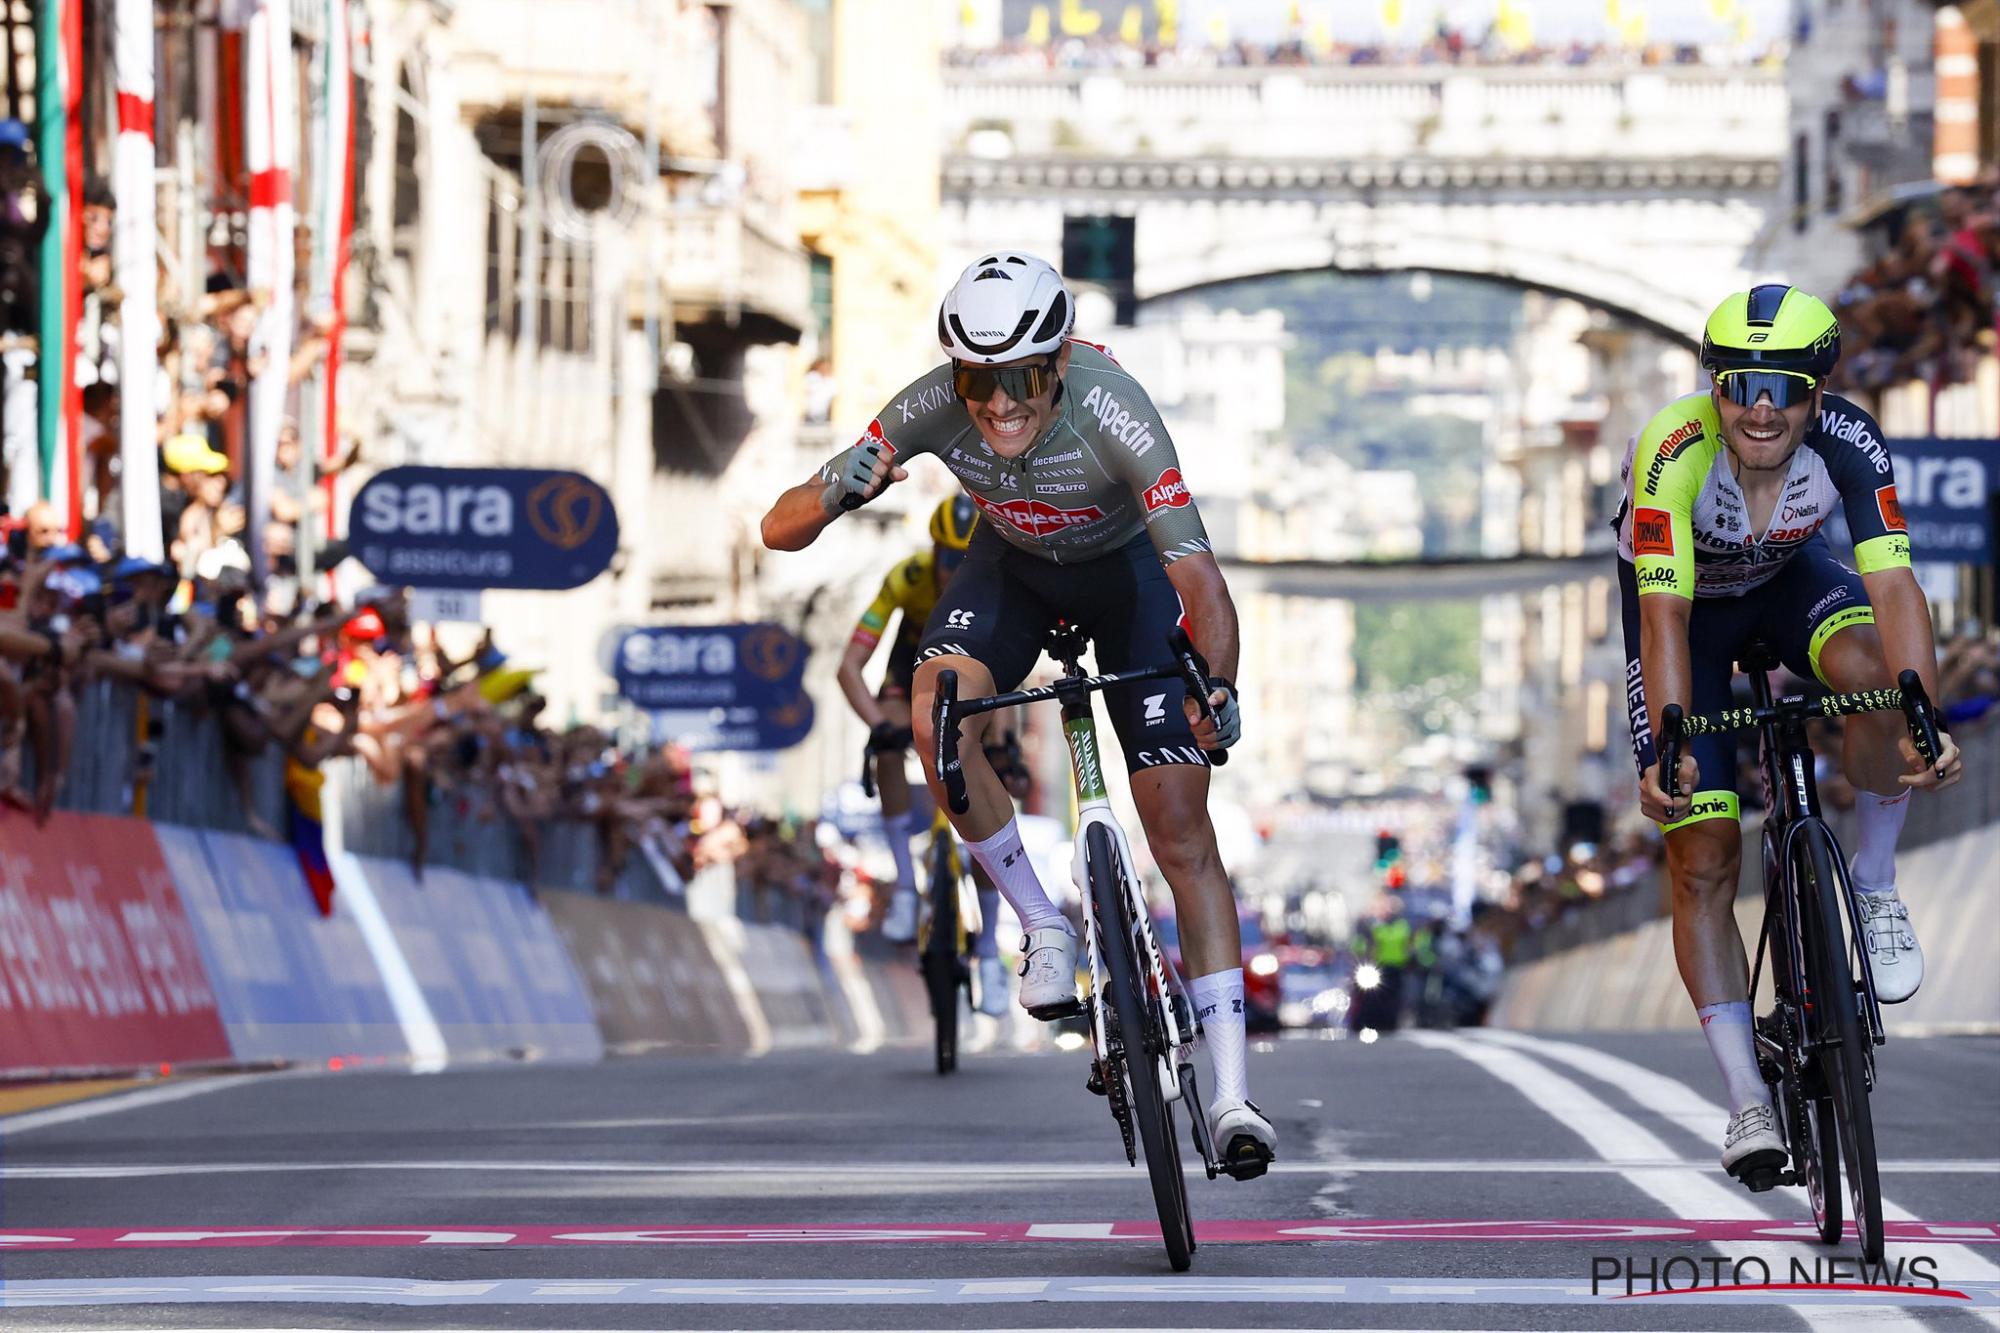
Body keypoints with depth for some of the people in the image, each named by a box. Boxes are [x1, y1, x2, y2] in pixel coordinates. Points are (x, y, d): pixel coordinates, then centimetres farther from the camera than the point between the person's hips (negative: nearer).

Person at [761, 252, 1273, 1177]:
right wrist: (836, 493, -50)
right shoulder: (934, 407, -30)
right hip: (1014, 563, 3)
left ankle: (1230, 1090, -9)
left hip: (1128, 568, -3)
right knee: (937, 713, -29)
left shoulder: (1110, 411, -39)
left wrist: (1216, 689, -62)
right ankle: (1042, 929, -9)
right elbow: (780, 530, -27)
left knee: (1179, 827, -11)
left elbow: (1199, 576, -45)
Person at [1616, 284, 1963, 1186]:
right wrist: (1667, 750, -51)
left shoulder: (1848, 443, -30)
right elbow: (1666, 614, -40)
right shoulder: (1673, 456, -35)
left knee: (1873, 669, -34)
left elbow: (1891, 584, -37)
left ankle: (1873, 885, -10)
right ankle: (1748, 1101, -7)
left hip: (1787, 577, 1)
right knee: (1703, 860, -10)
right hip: (1688, 598, -1)